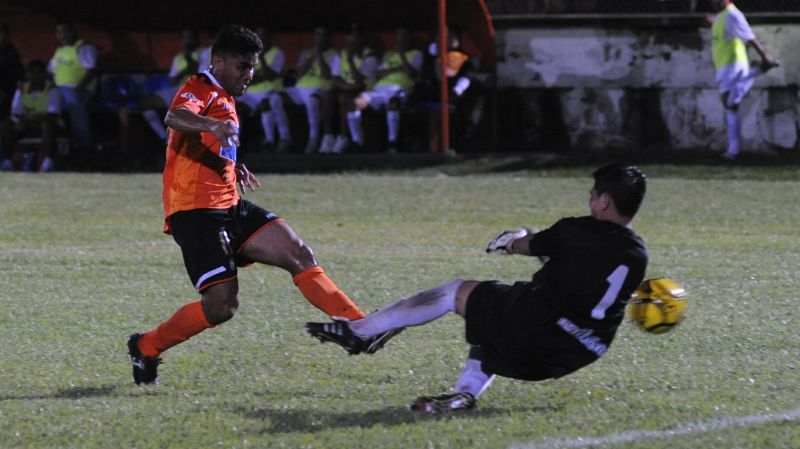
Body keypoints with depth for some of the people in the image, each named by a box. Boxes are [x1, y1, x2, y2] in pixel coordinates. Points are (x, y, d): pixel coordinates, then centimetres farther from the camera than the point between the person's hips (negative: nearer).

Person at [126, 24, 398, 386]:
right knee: (222, 305, -13)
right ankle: (145, 348, 7)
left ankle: (359, 326, -11)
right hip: (196, 211, -9)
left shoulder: (223, 99, 22)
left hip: (230, 207, 9)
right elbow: (176, 116, -35)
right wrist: (211, 125, -54)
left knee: (298, 253, -6)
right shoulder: (200, 90, -9)